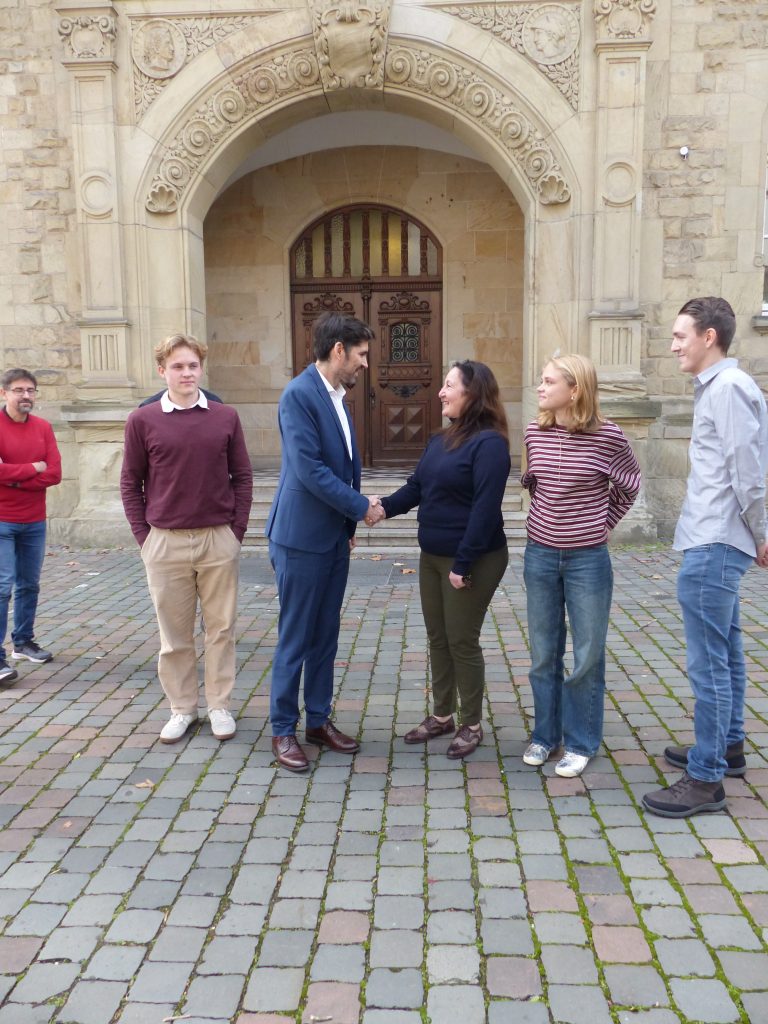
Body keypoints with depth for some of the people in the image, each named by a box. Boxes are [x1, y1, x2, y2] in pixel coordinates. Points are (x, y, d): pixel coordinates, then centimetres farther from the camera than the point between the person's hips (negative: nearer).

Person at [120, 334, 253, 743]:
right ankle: (182, 708, 23)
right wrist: (144, 537, -1)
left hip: (219, 541, 1)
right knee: (174, 633, 9)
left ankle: (220, 706, 22)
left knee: (221, 628, 8)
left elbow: (242, 476, 6)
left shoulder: (226, 417, 3)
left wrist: (237, 531, 1)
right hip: (165, 542, -1)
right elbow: (130, 483, 4)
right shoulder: (143, 421, -1)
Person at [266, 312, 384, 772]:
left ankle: (319, 720, 28)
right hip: (302, 538, -8)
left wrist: (349, 524, 9)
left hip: (334, 536, 8)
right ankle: (284, 729, 17)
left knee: (326, 636, 15)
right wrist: (361, 507, -13)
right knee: (295, 638, 3)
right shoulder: (299, 395, -16)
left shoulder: (337, 397, 10)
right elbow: (309, 469, -22)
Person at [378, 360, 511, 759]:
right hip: (432, 556, 8)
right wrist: (384, 506, -10)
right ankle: (442, 715, 30)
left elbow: (485, 508, -21)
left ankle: (471, 724, 20)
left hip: (474, 561, -8)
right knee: (437, 637, 15)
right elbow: (416, 488, 9)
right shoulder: (439, 439, 10)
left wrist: (463, 563, -22)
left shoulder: (489, 443, -17)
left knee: (462, 641, 2)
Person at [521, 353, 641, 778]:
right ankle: (545, 735, 28)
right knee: (543, 653, 13)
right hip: (540, 555, 4)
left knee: (587, 656, 7)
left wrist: (604, 522, 6)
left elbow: (629, 485, 6)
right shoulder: (534, 432, -1)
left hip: (587, 559, -3)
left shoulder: (607, 436, -12)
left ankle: (580, 743, 22)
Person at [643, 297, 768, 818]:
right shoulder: (715, 387, 15)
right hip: (713, 544, 11)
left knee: (708, 663, -5)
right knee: (725, 652, 20)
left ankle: (706, 779, 5)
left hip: (713, 547, -11)